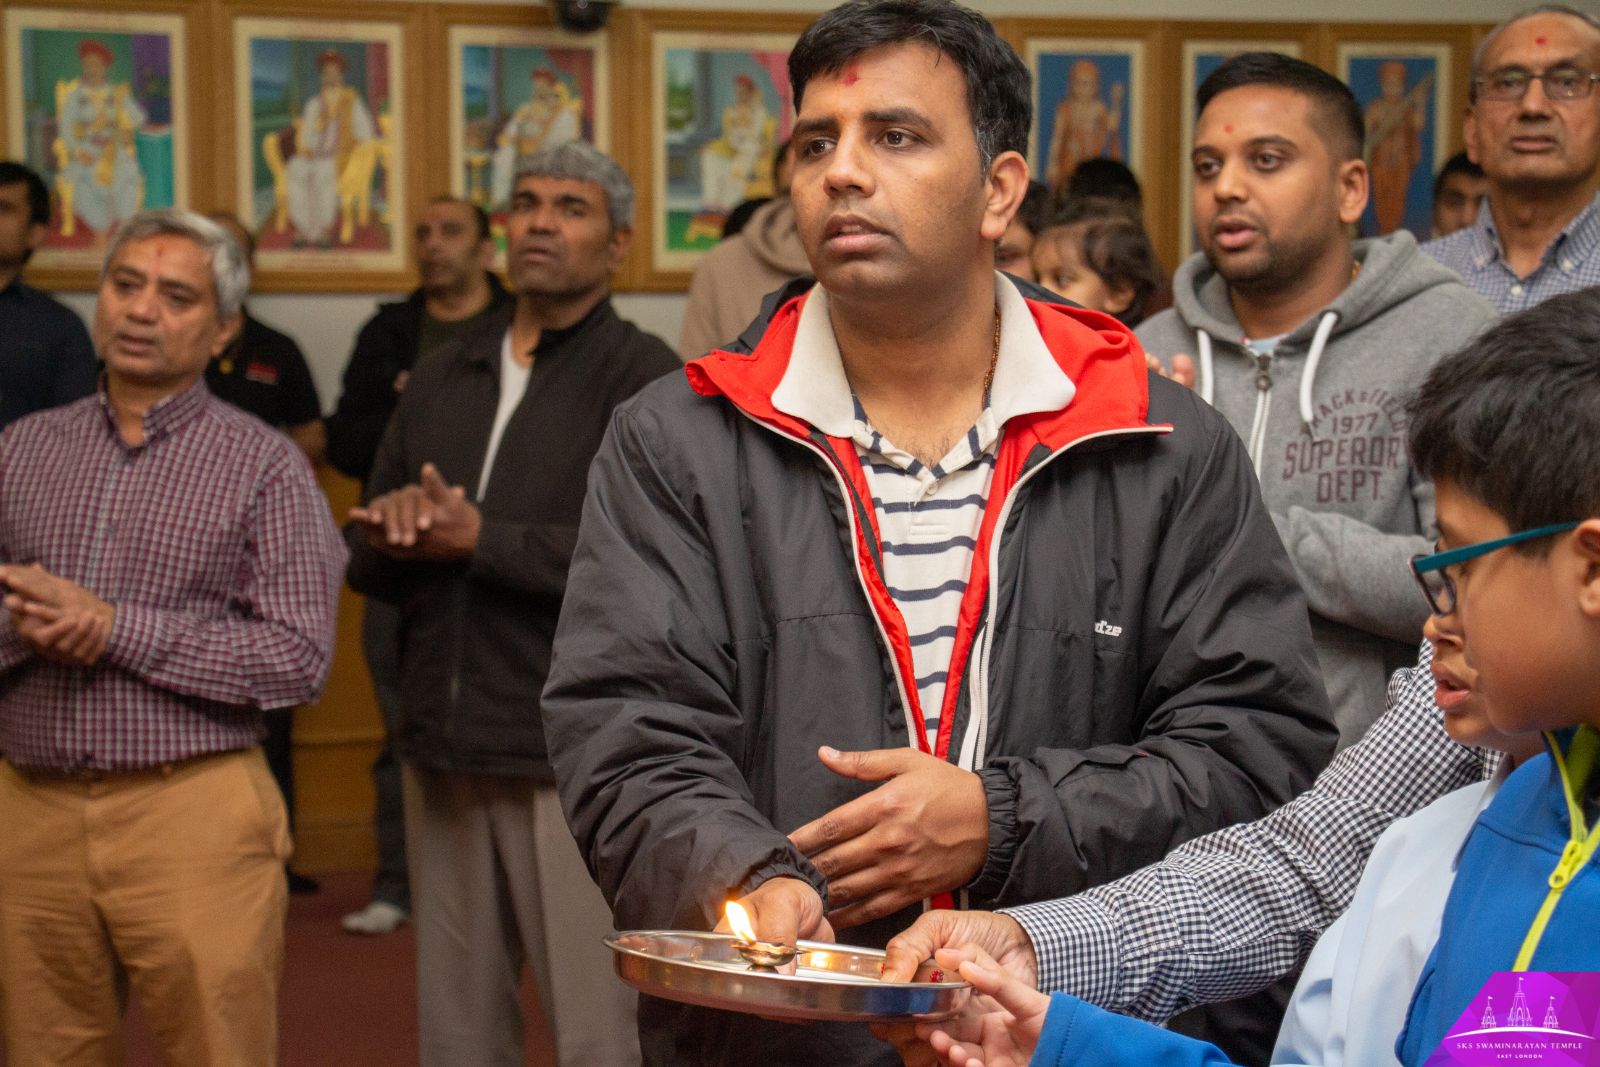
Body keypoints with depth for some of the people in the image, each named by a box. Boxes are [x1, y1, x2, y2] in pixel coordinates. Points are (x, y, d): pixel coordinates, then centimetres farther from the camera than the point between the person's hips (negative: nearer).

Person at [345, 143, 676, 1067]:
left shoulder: (640, 375, -3)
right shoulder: (444, 376, 16)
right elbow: (368, 564, 15)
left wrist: (475, 535, -14)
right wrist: (395, 530, -8)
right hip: (447, 747, 6)